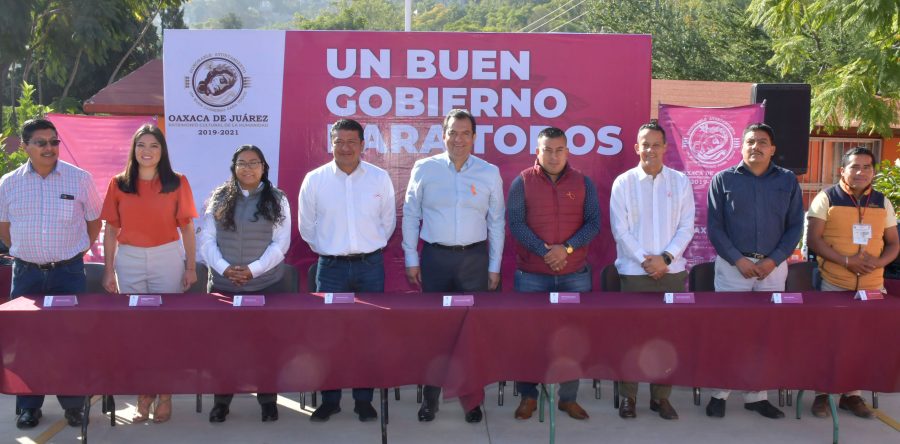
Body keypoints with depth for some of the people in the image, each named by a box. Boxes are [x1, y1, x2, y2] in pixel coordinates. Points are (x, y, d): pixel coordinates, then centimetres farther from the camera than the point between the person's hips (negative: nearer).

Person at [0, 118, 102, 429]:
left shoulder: (80, 179, -2)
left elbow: (94, 220, 9)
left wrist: (75, 251, 7)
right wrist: (25, 252, 11)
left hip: (68, 272, -1)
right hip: (26, 273, 1)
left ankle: (73, 405, 14)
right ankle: (28, 406, 18)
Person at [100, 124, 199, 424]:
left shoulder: (177, 183, 1)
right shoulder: (119, 184, 4)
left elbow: (186, 227, 3)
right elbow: (111, 229, 6)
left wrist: (191, 267, -1)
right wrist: (109, 271, 3)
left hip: (168, 259, -1)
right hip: (129, 261, 2)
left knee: (166, 325, 2)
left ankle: (165, 394, 12)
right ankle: (144, 393, 15)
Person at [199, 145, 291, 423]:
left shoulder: (276, 200, 3)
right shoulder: (219, 198, 7)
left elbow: (281, 242, -4)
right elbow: (206, 239, 2)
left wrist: (254, 269, -14)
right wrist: (223, 268, -13)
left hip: (265, 284, -1)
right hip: (223, 284, 2)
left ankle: (268, 400, 17)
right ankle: (221, 401, 19)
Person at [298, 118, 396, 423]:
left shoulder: (380, 178, 1)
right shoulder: (314, 179, -1)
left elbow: (387, 221, 10)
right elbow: (306, 225, 8)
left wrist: (370, 249, 11)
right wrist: (327, 250, 10)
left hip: (370, 266, 1)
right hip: (331, 267, 0)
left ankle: (364, 399, 18)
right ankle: (329, 399, 16)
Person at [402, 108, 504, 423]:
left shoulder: (489, 173, 2)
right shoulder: (424, 169, 0)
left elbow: (496, 222, 6)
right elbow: (410, 216, 4)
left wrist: (494, 267, 4)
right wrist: (411, 260, 1)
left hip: (475, 258, 1)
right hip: (435, 257, 0)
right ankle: (429, 399, 17)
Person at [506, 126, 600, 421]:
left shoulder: (583, 183, 6)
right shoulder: (522, 182, 0)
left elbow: (593, 223, 1)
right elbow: (515, 222, -7)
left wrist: (566, 248, -14)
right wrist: (543, 251, -18)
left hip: (575, 275, 2)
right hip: (531, 275, -1)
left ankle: (568, 397, 16)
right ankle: (528, 396, 15)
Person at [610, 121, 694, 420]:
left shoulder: (680, 182, 5)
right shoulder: (623, 183, 0)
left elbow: (687, 226, 2)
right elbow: (620, 229, -4)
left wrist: (666, 258, -10)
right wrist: (644, 260, -11)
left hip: (672, 271, 2)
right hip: (634, 271, -2)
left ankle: (661, 396, 16)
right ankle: (627, 396, 12)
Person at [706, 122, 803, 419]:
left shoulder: (788, 181, 6)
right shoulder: (723, 180, 1)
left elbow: (795, 227, 5)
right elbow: (714, 227, -2)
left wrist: (773, 261, -8)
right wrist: (739, 261, -10)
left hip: (773, 266, 2)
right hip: (732, 264, -2)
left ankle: (756, 395, 16)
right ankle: (719, 393, 9)